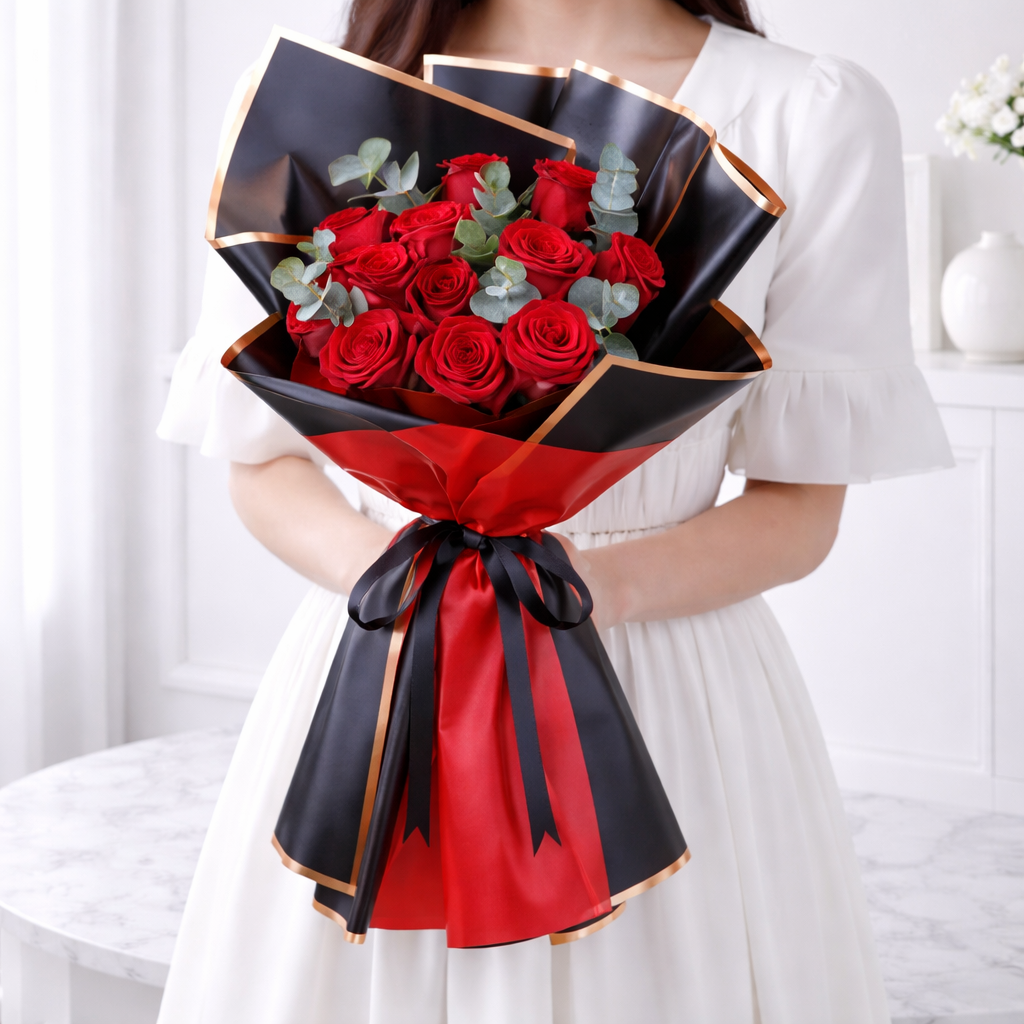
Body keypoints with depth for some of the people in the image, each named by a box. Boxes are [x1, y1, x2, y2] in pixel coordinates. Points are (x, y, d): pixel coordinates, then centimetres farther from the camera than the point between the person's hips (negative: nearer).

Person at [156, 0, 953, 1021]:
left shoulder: (817, 115, -4)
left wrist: (605, 583, -18)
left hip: (667, 694, -1)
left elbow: (801, 511, -1)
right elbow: (264, 463, 6)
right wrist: (384, 566, -14)